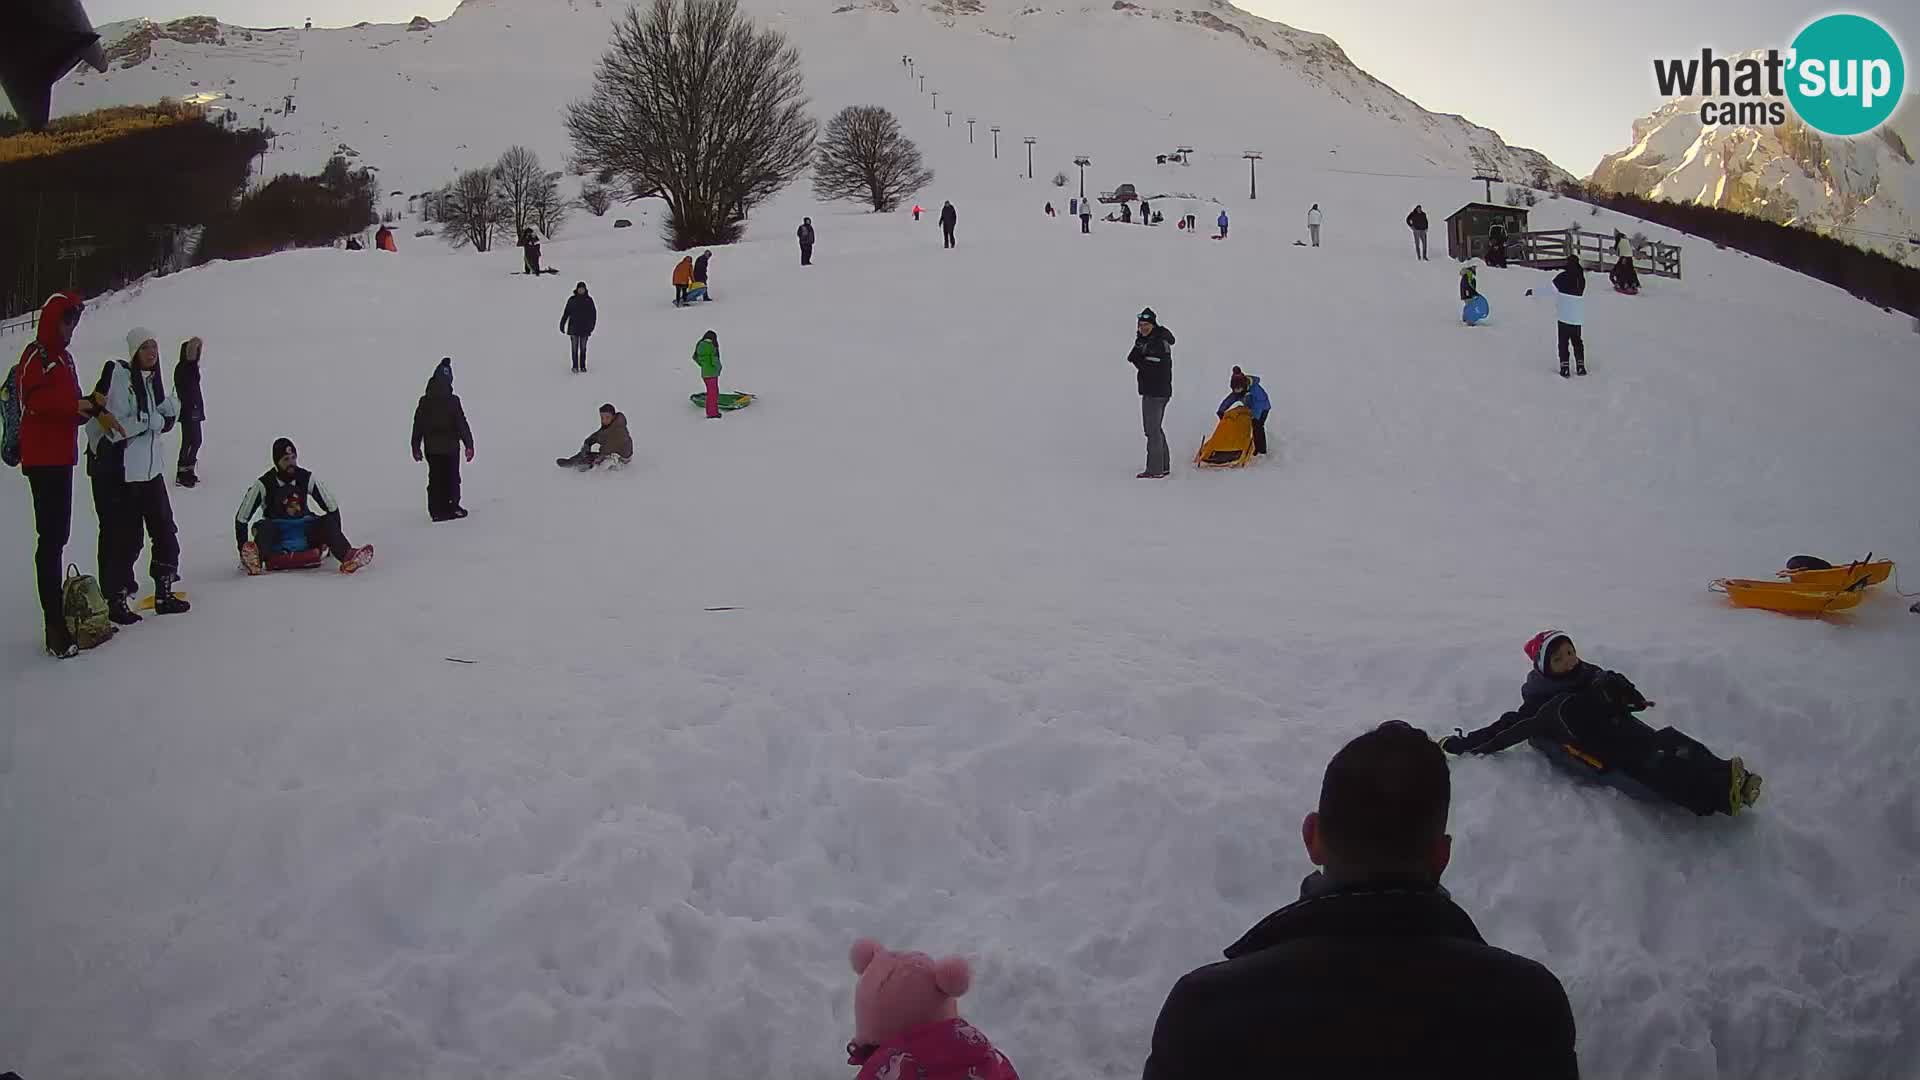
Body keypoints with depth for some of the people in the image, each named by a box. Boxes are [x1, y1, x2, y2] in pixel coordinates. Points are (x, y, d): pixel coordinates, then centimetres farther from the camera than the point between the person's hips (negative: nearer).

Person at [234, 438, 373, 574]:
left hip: (305, 530, 2)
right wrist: (243, 552, -8)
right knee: (264, 527, -35)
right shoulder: (263, 484, -11)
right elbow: (241, 518, -4)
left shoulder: (307, 478, -6)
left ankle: (348, 557, -51)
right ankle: (255, 562, -65)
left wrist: (335, 539, -2)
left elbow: (332, 508, 2)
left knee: (328, 522, -26)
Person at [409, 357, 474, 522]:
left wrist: (416, 447, 14)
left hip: (431, 449, 3)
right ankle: (452, 507, 10)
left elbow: (418, 426, 5)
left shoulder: (424, 402, -1)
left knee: (435, 478, 10)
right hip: (450, 447, -3)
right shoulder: (452, 401, -14)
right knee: (452, 478, 9)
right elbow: (462, 425, -12)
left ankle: (437, 511, 9)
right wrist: (468, 445, -7)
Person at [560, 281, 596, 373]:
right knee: (575, 348, 0)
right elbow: (566, 313, 5)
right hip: (573, 328, 0)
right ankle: (575, 366, 5)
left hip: (584, 328, 0)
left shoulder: (589, 300, 2)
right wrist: (562, 325, 2)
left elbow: (593, 314, 0)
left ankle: (583, 366, 15)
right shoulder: (572, 300, 1)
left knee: (583, 348, 7)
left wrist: (591, 325, -12)